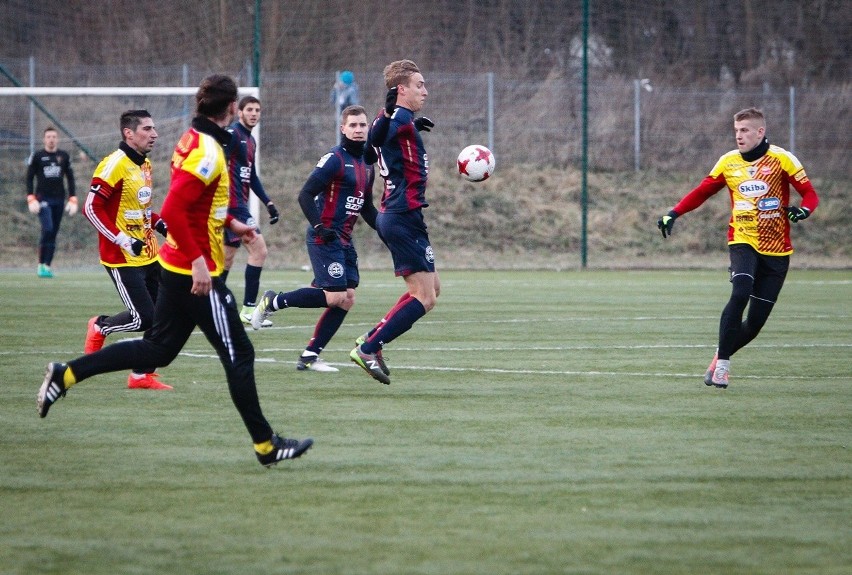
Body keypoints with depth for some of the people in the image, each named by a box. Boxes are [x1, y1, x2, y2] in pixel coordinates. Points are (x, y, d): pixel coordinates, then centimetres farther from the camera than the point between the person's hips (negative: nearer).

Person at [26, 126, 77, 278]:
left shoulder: (64, 156, 10)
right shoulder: (37, 157, 2)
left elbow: (70, 178, 13)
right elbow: (29, 178, 2)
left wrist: (72, 200, 5)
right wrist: (31, 200, -9)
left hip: (59, 199, 4)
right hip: (43, 199, -4)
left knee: (53, 233, 3)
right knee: (47, 229, -19)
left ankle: (48, 266, 8)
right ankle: (41, 264, -10)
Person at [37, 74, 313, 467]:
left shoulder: (194, 140, 9)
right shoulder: (208, 152, -20)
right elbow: (172, 210, -28)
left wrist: (232, 223, 23)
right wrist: (198, 261, -27)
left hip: (176, 268, 9)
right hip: (197, 272, -9)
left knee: (157, 349, 16)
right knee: (238, 354, -1)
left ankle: (66, 375, 15)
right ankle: (265, 445, 6)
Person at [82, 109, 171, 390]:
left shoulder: (145, 165, 13)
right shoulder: (115, 165, -16)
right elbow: (91, 208, -19)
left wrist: (159, 223, 8)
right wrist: (123, 241, -21)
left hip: (148, 256, 9)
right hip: (123, 259, -9)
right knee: (142, 317, -11)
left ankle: (142, 375, 12)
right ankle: (100, 328, 18)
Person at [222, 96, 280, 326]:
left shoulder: (250, 141, 19)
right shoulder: (233, 134, -11)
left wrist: (268, 203, 20)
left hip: (240, 204, 10)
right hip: (233, 203, -10)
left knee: (228, 256, 13)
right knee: (259, 249, -13)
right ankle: (248, 308, -11)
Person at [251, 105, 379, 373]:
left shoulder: (367, 164, 16)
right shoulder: (335, 158, -11)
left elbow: (366, 207, 26)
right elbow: (305, 194, -15)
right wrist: (319, 226, -24)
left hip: (344, 241, 8)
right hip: (324, 238, -8)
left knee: (346, 300, 0)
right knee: (336, 296, -16)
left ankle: (310, 356, 5)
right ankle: (273, 302, 2)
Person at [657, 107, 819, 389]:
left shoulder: (781, 159, -3)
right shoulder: (728, 162, 5)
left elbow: (809, 193, -2)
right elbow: (701, 192, 14)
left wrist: (803, 210, -24)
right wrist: (674, 214, 1)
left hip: (776, 249, 0)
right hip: (743, 241, 0)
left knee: (756, 320, -2)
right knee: (740, 294, -26)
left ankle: (721, 358, 22)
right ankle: (722, 363, -18)